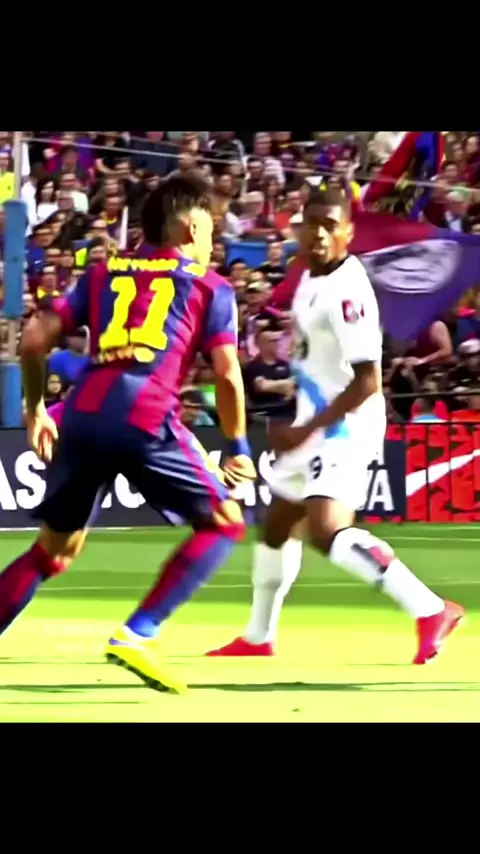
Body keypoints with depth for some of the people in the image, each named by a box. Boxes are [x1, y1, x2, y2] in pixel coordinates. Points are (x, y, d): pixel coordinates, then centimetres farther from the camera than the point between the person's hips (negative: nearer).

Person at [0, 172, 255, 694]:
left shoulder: (103, 274, 24)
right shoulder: (209, 286, 14)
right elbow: (227, 376, 6)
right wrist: (237, 448, 17)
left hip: (83, 415, 5)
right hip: (145, 417, -5)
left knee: (54, 548, 21)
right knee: (224, 522, 9)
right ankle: (136, 636, -5)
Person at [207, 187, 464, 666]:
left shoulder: (347, 291, -23)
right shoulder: (311, 277, 6)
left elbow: (368, 381, -26)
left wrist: (307, 430, -25)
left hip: (346, 424, -10)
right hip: (316, 422, 10)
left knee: (326, 531, -25)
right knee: (277, 525, 21)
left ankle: (430, 611, -27)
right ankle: (258, 637, 40)